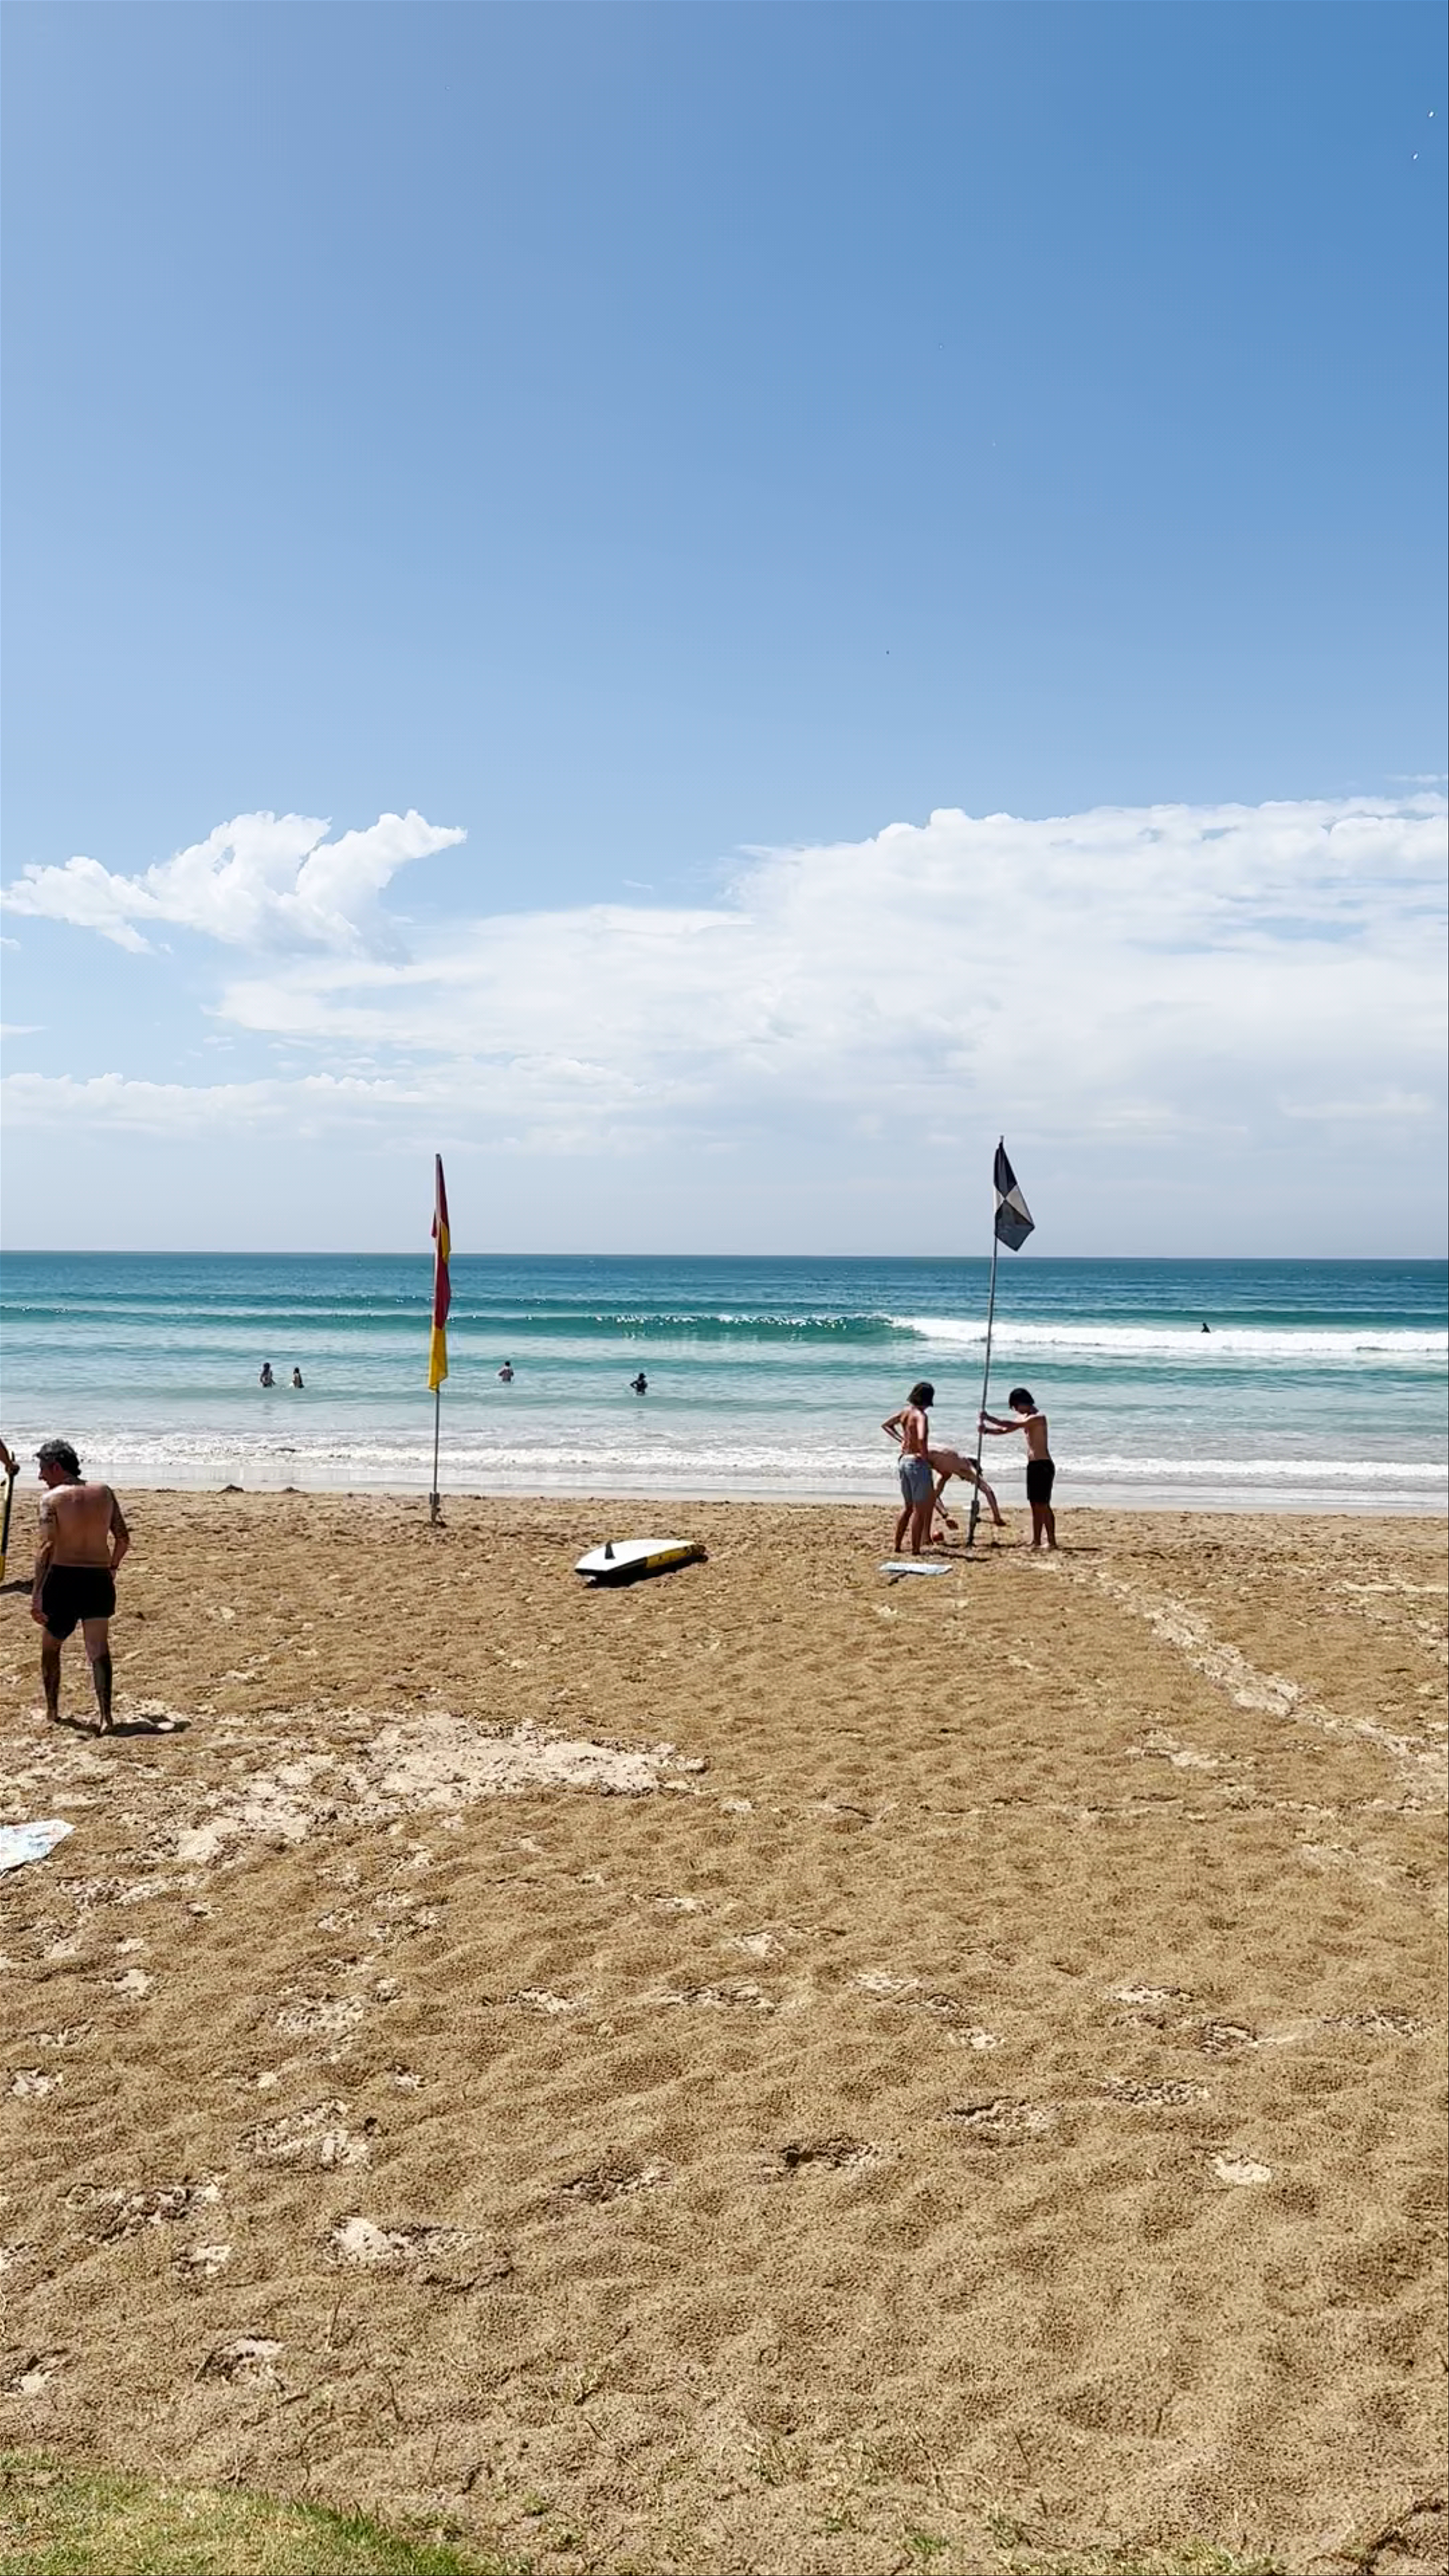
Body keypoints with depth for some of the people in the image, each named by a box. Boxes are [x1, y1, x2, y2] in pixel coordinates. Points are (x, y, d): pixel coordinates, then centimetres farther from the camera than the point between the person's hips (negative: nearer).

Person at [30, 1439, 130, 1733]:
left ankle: (52, 1712, 26)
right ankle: (106, 1716, -5)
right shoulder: (104, 1493, 5)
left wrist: (37, 1594, -17)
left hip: (63, 1577, -3)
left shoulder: (52, 1499, -8)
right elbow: (123, 1538, 7)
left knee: (51, 1647, 18)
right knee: (99, 1650, 6)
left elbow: (47, 1547, -16)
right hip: (99, 1579, 3)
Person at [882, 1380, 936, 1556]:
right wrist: (925, 1457, -19)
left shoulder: (905, 1412, 5)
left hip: (905, 1460, 8)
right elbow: (922, 1439, -35)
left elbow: (886, 1425, 20)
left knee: (908, 1507, 19)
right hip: (918, 1463, -8)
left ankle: (898, 1546, 22)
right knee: (920, 1509, 3)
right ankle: (916, 1549, 6)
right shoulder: (921, 1415, -18)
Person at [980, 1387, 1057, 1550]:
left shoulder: (1039, 1418, -15)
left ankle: (1052, 1541, -8)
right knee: (1035, 1505, 9)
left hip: (1043, 1465, -9)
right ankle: (1036, 1541, 11)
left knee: (1043, 1505, -9)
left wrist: (989, 1418, -21)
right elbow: (1004, 1431, 14)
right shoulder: (1024, 1418, 14)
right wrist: (986, 1430, -4)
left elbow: (1013, 1426, -25)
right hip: (1033, 1465, 9)